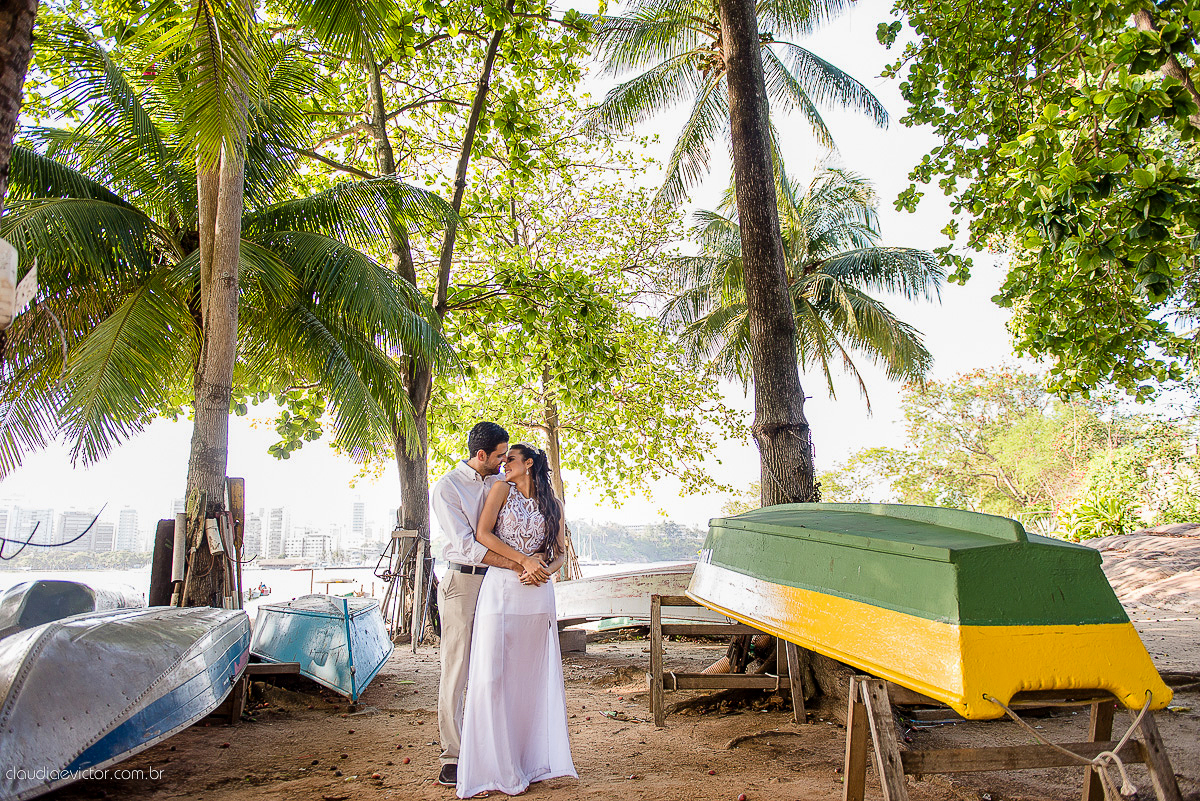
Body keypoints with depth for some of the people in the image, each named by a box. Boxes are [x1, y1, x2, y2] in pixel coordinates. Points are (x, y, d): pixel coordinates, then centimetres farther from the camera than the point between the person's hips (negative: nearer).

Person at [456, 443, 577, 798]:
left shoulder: (552, 504, 13)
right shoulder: (502, 490, 7)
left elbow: (560, 552, 14)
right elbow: (482, 534, -3)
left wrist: (544, 567, -7)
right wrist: (524, 559, -8)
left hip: (537, 593, 2)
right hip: (500, 589, -2)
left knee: (534, 675, 5)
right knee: (492, 674, -4)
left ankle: (532, 758, 17)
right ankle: (493, 767, 5)